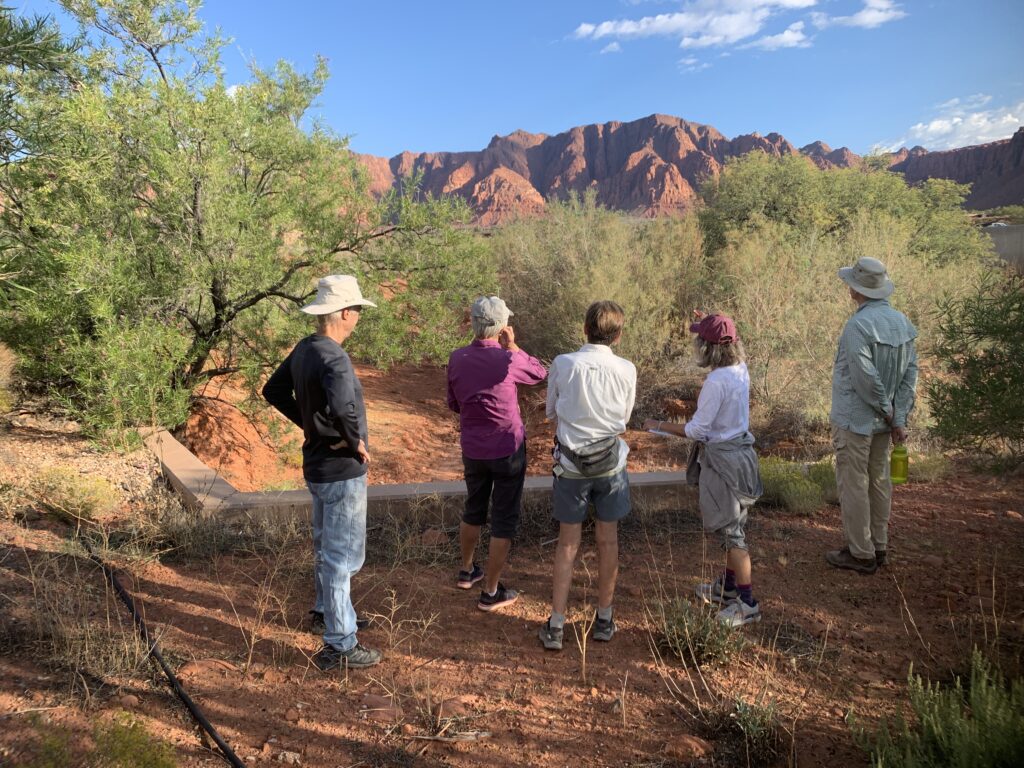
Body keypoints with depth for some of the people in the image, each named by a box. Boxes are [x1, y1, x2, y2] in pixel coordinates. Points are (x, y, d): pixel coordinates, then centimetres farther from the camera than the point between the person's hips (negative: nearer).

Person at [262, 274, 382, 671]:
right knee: (342, 556, 1)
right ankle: (339, 646, 13)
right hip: (342, 471, -9)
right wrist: (356, 441, -26)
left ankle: (328, 611, 46)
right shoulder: (333, 358, -25)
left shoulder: (303, 349, 3)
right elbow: (342, 407, -44)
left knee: (325, 546, 26)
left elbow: (274, 390, 16)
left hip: (318, 464, 10)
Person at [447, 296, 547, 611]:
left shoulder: (457, 358, -5)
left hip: (472, 449, 5)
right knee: (504, 519, 7)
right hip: (508, 449, -5)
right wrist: (513, 346, -2)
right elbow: (541, 374, 2)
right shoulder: (508, 360, -19)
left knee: (473, 509, 24)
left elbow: (454, 404, 7)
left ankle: (467, 571, 41)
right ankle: (491, 592, 14)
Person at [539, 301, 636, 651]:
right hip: (610, 463, 0)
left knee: (567, 544, 10)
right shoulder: (626, 370, -8)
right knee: (608, 541, 14)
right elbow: (625, 416, 6)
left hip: (571, 464, 0)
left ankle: (556, 626, 15)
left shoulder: (563, 364, -10)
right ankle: (604, 619, 27)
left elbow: (551, 412, 3)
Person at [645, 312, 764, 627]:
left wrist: (659, 426, -9)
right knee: (733, 525, 21)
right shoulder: (741, 370, 0)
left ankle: (747, 603, 11)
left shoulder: (715, 382, -25)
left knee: (731, 530, 1)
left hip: (722, 459, -9)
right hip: (740, 451, 9)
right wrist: (708, 324, 26)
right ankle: (728, 586, 37)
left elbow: (697, 430, -21)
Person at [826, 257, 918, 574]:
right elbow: (910, 373, 0)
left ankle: (860, 554, 13)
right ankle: (879, 547, 29)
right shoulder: (902, 322, 3)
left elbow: (866, 378, -25)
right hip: (884, 421, 8)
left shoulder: (858, 325, -22)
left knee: (853, 486, 3)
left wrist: (887, 412, -10)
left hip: (855, 420, -8)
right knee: (878, 481, 18)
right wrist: (899, 418, -3)